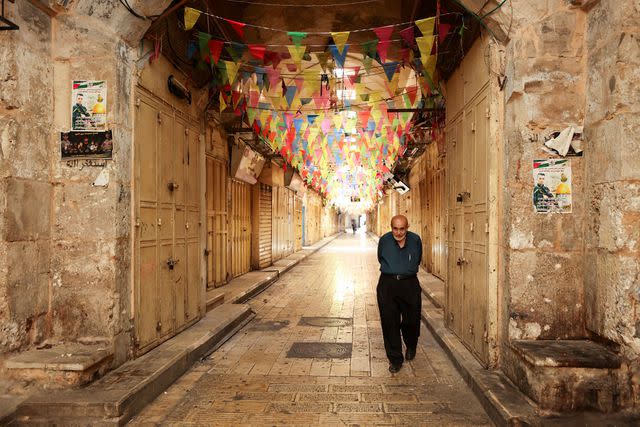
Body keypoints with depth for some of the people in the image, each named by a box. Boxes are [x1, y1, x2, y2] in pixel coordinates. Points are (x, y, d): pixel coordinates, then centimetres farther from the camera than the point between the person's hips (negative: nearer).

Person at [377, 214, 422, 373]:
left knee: (411, 320, 9)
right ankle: (395, 358, 14)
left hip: (410, 284, 1)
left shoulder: (415, 240, -3)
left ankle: (411, 347, 41)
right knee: (390, 323, 0)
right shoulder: (384, 240, -4)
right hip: (387, 284, 0)